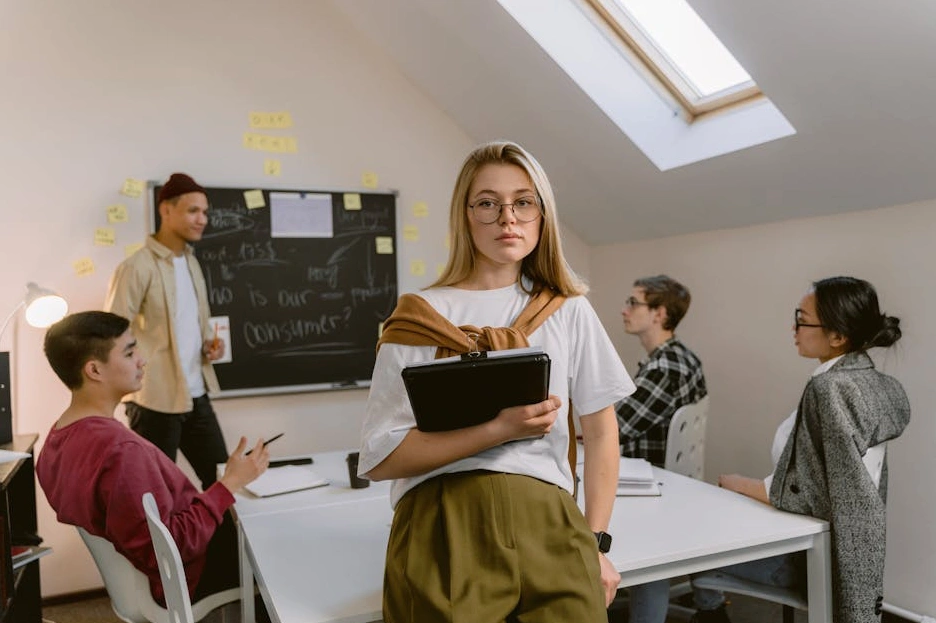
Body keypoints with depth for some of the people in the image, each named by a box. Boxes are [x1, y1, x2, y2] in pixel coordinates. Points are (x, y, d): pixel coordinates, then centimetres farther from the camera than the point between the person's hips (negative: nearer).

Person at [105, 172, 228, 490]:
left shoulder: (191, 262, 12)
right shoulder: (137, 267, -14)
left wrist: (209, 344, 5)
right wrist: (148, 368, -16)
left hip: (196, 395, 8)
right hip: (155, 400, -8)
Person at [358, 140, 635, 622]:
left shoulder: (569, 311, 9)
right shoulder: (422, 317, 0)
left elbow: (600, 432, 14)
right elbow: (380, 459, -4)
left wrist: (596, 545, 7)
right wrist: (499, 429, -14)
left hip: (548, 527, 3)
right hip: (445, 532, -2)